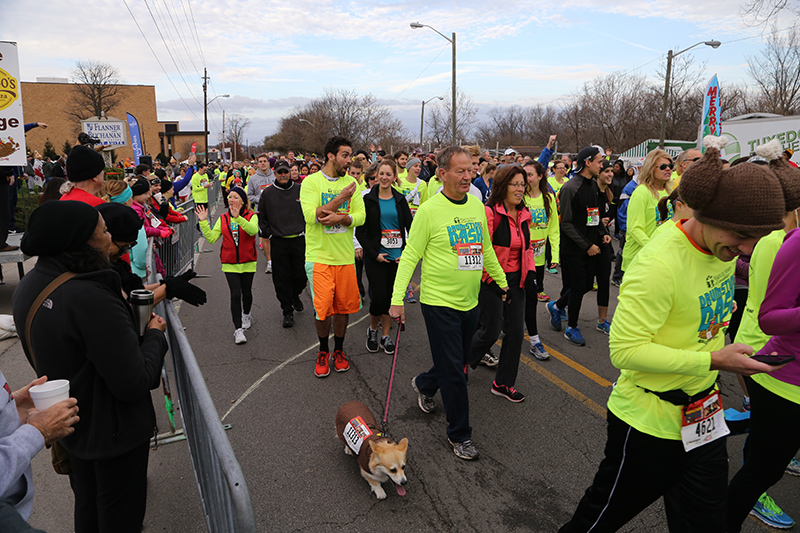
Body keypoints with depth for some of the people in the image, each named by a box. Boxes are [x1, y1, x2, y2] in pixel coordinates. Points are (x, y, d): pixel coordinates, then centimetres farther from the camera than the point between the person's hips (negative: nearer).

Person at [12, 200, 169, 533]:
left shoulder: (27, 287, -5)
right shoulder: (91, 297, -33)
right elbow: (134, 383, -31)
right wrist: (155, 334, -14)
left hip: (72, 427, 8)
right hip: (112, 432, -8)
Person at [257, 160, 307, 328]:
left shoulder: (300, 190, 4)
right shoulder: (268, 193, 4)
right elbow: (261, 216, 11)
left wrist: (307, 231, 6)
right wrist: (266, 234, 4)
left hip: (299, 240, 0)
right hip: (278, 242, 0)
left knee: (301, 275, 6)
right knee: (282, 278, 1)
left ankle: (295, 295, 38)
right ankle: (287, 311, 12)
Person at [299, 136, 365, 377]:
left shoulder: (350, 183, 7)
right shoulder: (311, 182, -5)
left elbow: (360, 216, -1)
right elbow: (311, 215, -18)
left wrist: (340, 218, -19)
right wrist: (340, 199, -19)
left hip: (345, 255, 4)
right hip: (319, 255, -3)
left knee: (343, 305, 10)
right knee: (323, 308, -3)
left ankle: (339, 349, 30)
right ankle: (323, 351, 22)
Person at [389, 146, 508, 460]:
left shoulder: (477, 206, 6)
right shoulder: (429, 210, -13)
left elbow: (486, 250, 18)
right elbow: (410, 256, -11)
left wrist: (502, 281, 22)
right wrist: (397, 298, -16)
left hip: (470, 303, 6)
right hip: (439, 303, -6)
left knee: (457, 363, 20)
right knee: (453, 372, 1)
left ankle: (424, 385, 49)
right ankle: (459, 434, 19)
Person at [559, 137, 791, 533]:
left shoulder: (722, 247, -2)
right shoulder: (659, 264, -29)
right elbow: (625, 349, -28)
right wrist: (712, 361, -28)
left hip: (703, 415, 8)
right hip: (650, 422, -7)